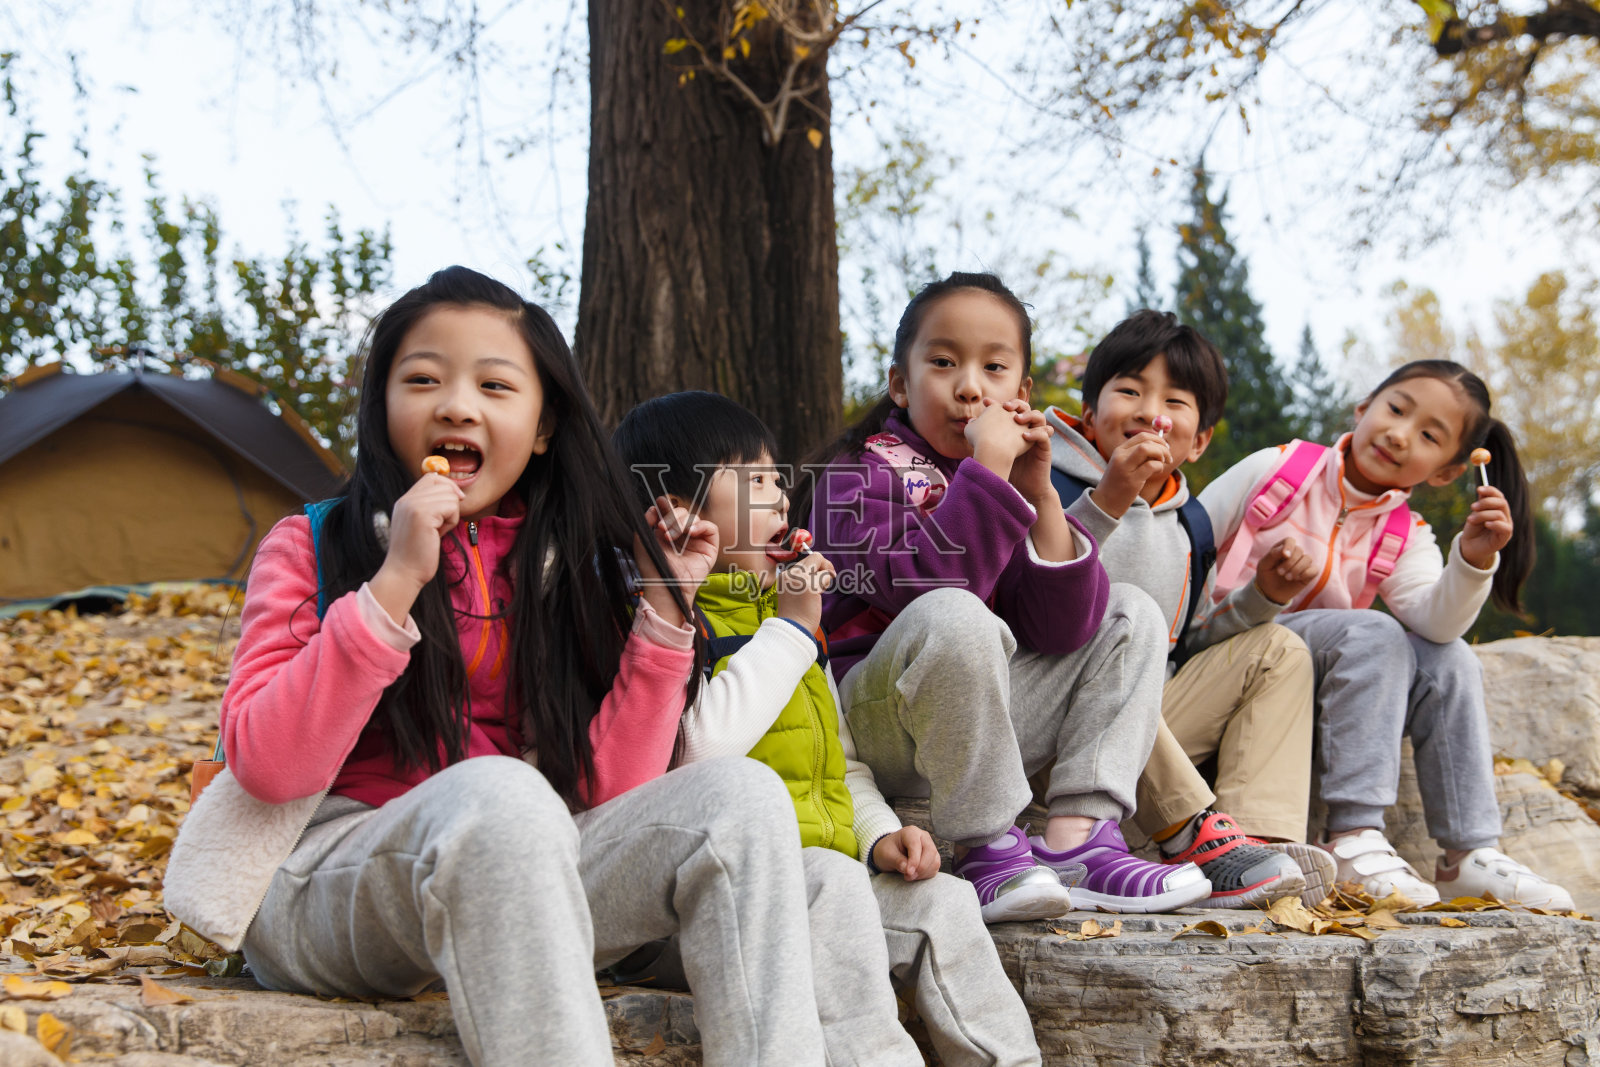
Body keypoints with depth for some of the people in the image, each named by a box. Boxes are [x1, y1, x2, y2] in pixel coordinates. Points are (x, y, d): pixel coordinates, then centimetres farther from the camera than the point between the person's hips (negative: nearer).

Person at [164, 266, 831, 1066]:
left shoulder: (568, 570, 11)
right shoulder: (312, 548, 2)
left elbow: (606, 792, 1)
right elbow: (264, 766, -14)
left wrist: (664, 609, -3)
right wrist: (394, 583, -19)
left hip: (513, 892, 4)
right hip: (323, 895, -4)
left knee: (741, 795, -18)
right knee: (499, 794, -36)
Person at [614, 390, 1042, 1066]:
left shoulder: (787, 617, 24)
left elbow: (841, 761, 28)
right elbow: (701, 746, -23)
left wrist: (880, 835, 7)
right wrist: (789, 631, -13)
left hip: (825, 866, 8)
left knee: (941, 900, -12)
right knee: (832, 881, -32)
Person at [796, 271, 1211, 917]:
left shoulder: (1010, 478, 11)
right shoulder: (862, 470, -6)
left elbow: (1063, 629, -4)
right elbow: (924, 587, -26)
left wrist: (1040, 495, -11)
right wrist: (987, 473, -25)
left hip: (980, 727, 7)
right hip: (869, 729, -7)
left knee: (1130, 615, 6)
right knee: (953, 617, -35)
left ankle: (1075, 837, -12)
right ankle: (987, 852, -22)